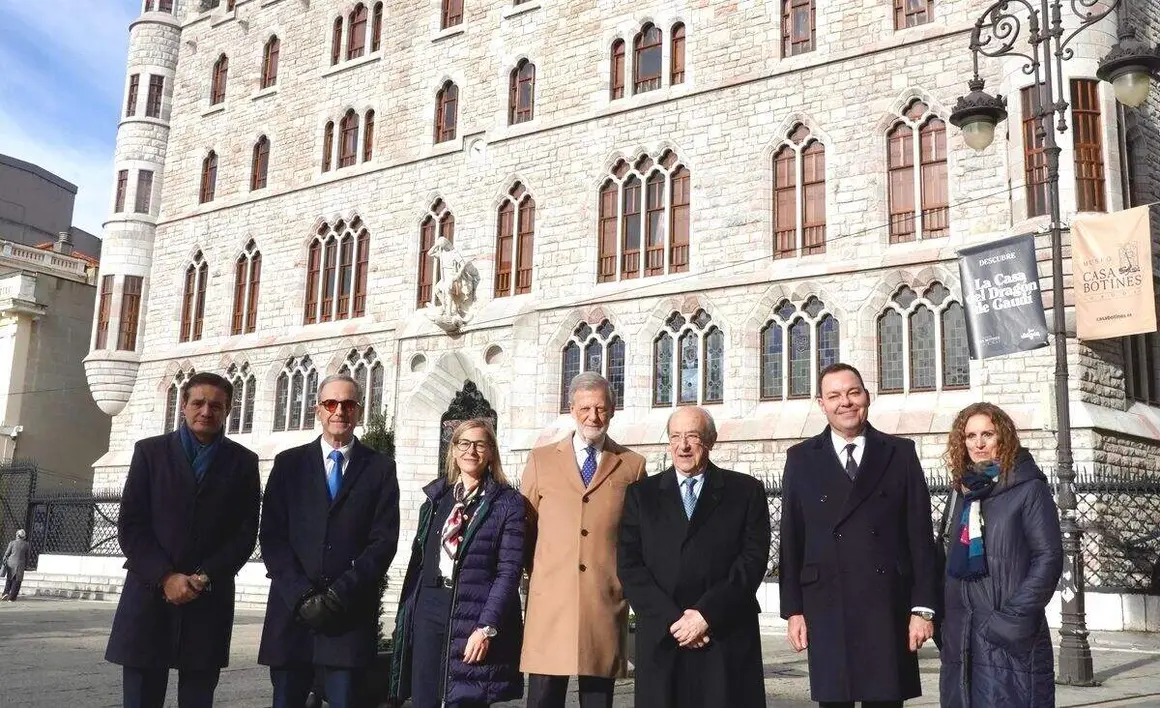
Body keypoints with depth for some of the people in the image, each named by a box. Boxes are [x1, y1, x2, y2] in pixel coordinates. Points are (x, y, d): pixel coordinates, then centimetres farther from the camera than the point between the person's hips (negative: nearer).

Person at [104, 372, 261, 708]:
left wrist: (205, 577, -9)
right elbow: (130, 526, 1)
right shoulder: (150, 451, 7)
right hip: (149, 595, 0)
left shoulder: (243, 462, 8)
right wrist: (166, 576, -9)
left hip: (209, 600, 0)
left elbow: (245, 533, 3)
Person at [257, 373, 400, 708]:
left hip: (351, 613, -1)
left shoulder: (380, 468, 6)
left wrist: (340, 593, -11)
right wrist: (301, 594, -9)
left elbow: (384, 541, -2)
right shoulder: (289, 463, 9)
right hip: (292, 609, 1)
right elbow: (271, 535, 2)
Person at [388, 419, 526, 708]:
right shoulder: (435, 497, 13)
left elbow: (509, 570, -8)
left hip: (474, 614, -4)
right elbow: (418, 560, 15)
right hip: (428, 610, 4)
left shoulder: (508, 503, -1)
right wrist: (405, 617, 9)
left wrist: (487, 627, -17)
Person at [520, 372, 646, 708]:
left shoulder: (632, 465, 8)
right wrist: (539, 571, 8)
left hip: (607, 601, 0)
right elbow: (524, 529, 14)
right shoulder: (541, 460, 10)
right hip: (549, 600, 0)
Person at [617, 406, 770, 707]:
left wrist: (707, 614, -11)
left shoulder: (747, 491, 6)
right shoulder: (641, 494, 10)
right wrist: (672, 619, -9)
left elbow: (753, 559, -3)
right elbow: (629, 565, 2)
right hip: (661, 638, 1)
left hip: (728, 640, -1)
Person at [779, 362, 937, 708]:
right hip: (826, 609, 0)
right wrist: (793, 609, 1)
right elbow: (792, 540, 5)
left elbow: (920, 534, 3)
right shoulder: (801, 459, 6)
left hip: (888, 607, 0)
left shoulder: (901, 453, 6)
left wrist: (923, 606, -2)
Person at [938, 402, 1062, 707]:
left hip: (1009, 637, -5)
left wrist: (1014, 618, -16)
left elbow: (1048, 558, -10)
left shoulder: (1029, 488, -3)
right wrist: (947, 618, 6)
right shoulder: (965, 491, 13)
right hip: (962, 637, 6)